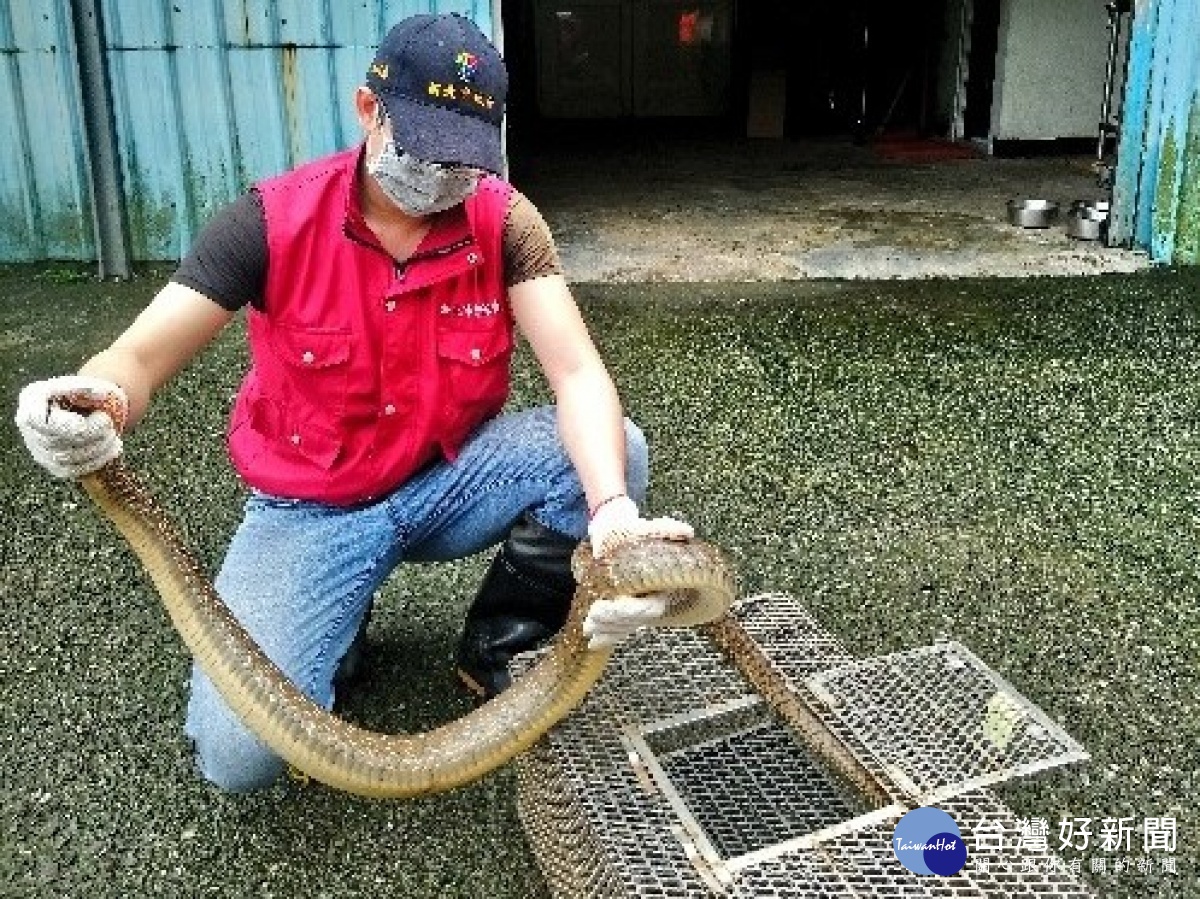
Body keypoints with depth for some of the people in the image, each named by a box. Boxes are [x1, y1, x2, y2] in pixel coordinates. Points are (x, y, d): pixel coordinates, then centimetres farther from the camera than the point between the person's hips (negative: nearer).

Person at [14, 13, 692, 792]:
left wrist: (613, 513, -43)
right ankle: (343, 626, 16)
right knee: (238, 754, -20)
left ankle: (495, 644, 1)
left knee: (614, 456, -24)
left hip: (451, 480, 2)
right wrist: (88, 404, -44)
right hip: (311, 508, -1)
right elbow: (139, 358, -17)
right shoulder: (273, 220, -16)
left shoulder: (503, 221, -13)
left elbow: (578, 376, -23)